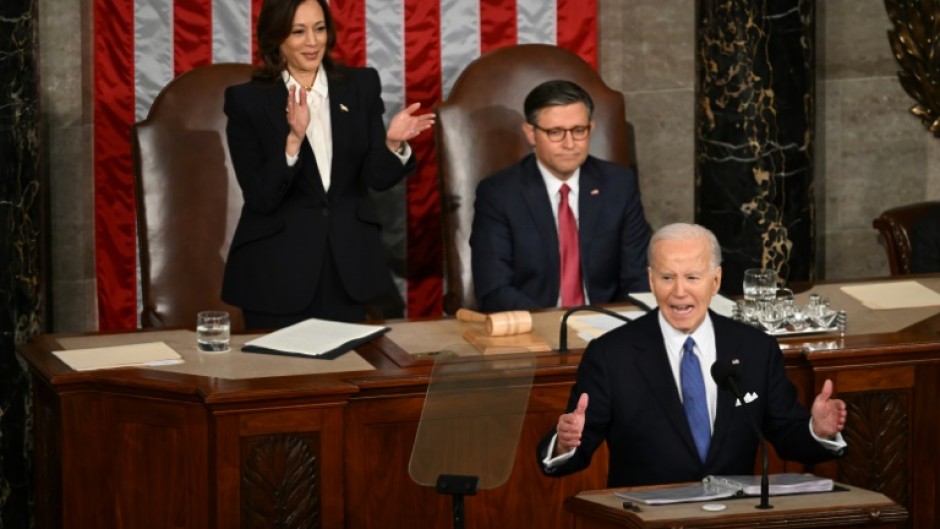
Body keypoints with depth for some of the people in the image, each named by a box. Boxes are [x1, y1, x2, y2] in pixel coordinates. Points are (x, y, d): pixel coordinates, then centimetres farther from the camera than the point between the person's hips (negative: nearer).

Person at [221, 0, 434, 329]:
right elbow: (261, 197, -13)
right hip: (277, 270, -3)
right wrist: (293, 139, -27)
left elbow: (376, 177, -1)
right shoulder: (247, 100, -6)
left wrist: (393, 143, -22)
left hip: (347, 263, 3)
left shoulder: (361, 85, 3)